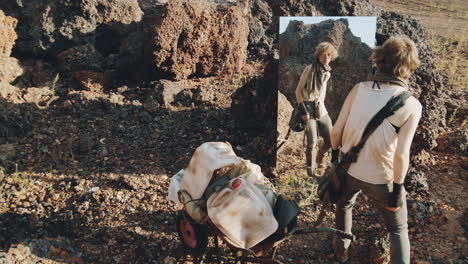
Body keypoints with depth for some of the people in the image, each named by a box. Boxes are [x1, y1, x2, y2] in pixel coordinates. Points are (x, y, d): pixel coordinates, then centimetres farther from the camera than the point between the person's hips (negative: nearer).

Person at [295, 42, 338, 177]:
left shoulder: (327, 73, 8)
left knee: (330, 141, 5)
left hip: (321, 109, 6)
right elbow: (298, 90, -8)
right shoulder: (309, 69, -10)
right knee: (312, 143, -12)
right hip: (308, 109, -6)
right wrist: (303, 111, -12)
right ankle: (310, 171, 6)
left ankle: (317, 160, 32)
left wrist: (321, 105, 18)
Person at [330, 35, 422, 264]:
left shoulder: (359, 89, -9)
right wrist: (397, 189, -6)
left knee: (344, 206, 33)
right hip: (380, 179, -3)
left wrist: (336, 153, 13)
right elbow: (401, 155, -19)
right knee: (398, 230, 21)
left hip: (348, 169, 3)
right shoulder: (411, 105, -15)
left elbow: (336, 131, -6)